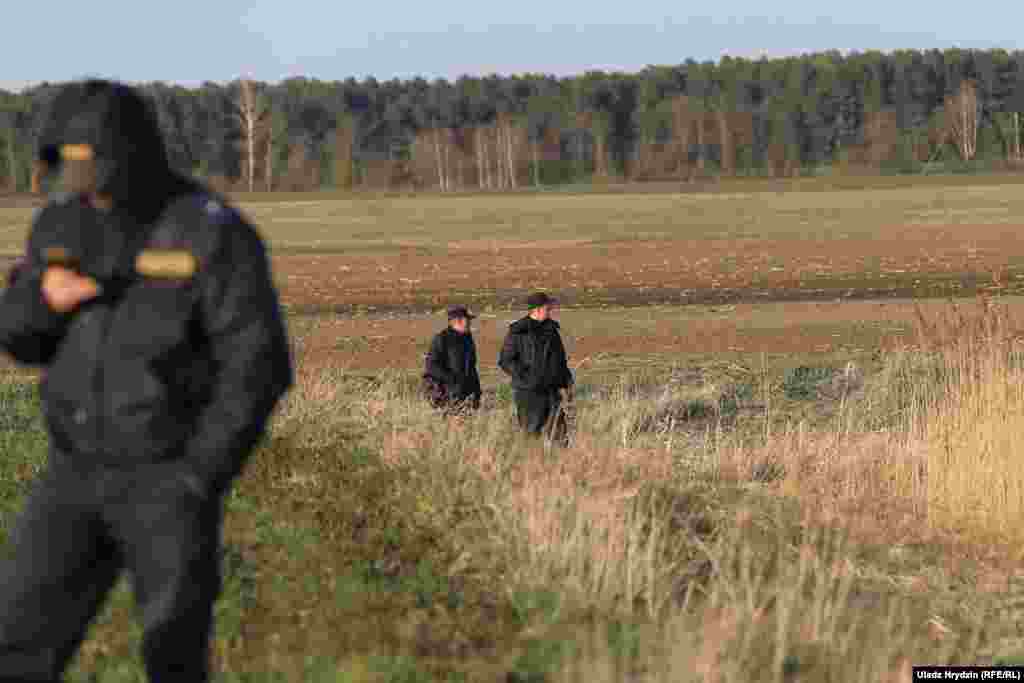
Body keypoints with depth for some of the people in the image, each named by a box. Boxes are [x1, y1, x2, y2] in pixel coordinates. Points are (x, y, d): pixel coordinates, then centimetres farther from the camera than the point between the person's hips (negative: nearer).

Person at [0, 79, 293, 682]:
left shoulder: (214, 236, -15)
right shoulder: (66, 224, 3)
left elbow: (257, 368, -17)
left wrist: (197, 482, -21)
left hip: (169, 480, -5)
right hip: (77, 475, 5)